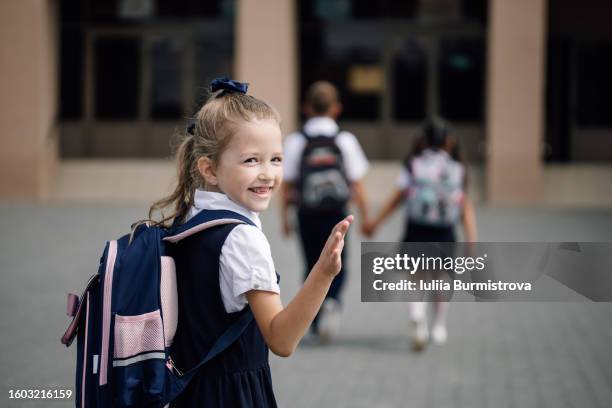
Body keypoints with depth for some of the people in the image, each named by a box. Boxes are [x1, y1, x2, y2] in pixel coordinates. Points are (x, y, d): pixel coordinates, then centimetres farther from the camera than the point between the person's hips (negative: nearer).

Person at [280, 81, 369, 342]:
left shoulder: (295, 141, -3)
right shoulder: (345, 140, -2)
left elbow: (287, 186, -2)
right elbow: (357, 185, -1)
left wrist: (285, 217, 8)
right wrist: (365, 217, 9)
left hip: (307, 214, 1)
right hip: (337, 213, -1)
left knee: (313, 267, 13)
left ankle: (317, 325, 16)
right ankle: (332, 301, -18)